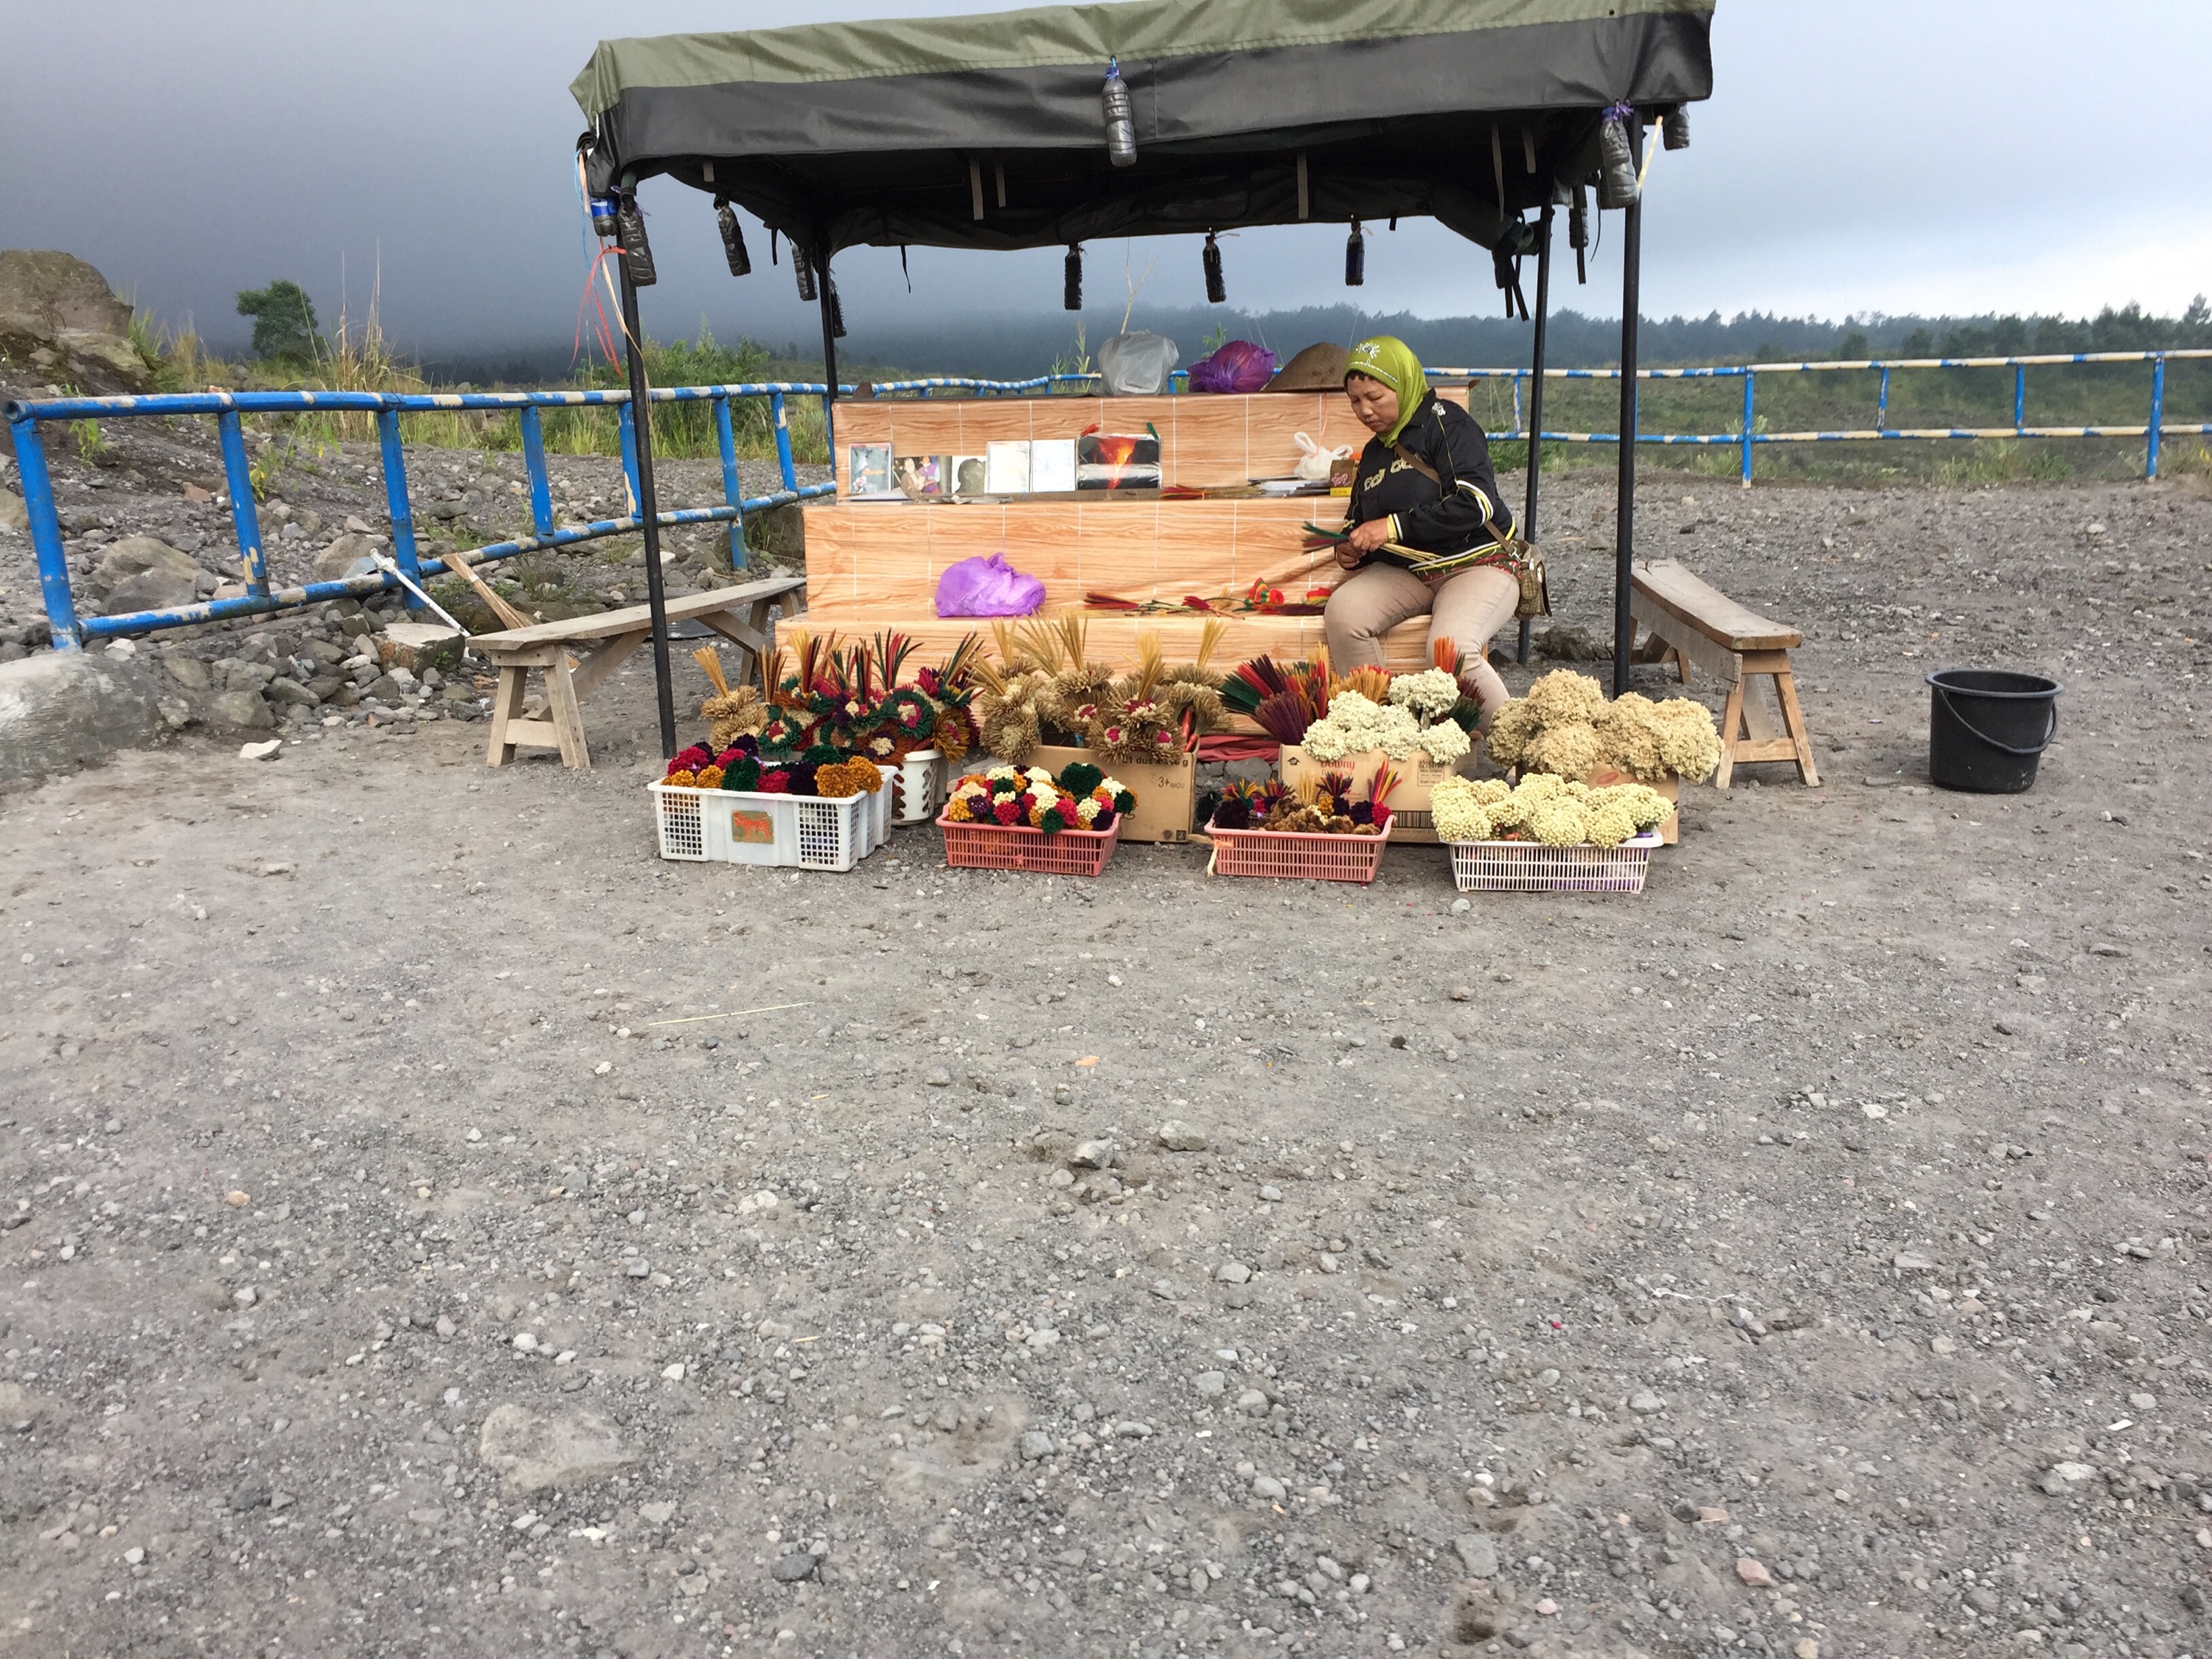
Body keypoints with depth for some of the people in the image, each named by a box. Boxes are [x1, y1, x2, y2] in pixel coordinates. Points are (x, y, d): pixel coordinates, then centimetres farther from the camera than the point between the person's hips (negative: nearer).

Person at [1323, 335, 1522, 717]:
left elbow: (1476, 504, -20)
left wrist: (1395, 526, -20)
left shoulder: (1446, 423, -7)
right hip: (1406, 572, 6)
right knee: (1342, 611, -24)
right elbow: (1359, 521, 29)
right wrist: (1352, 548, 4)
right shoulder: (1374, 453, 16)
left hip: (1477, 565, -6)